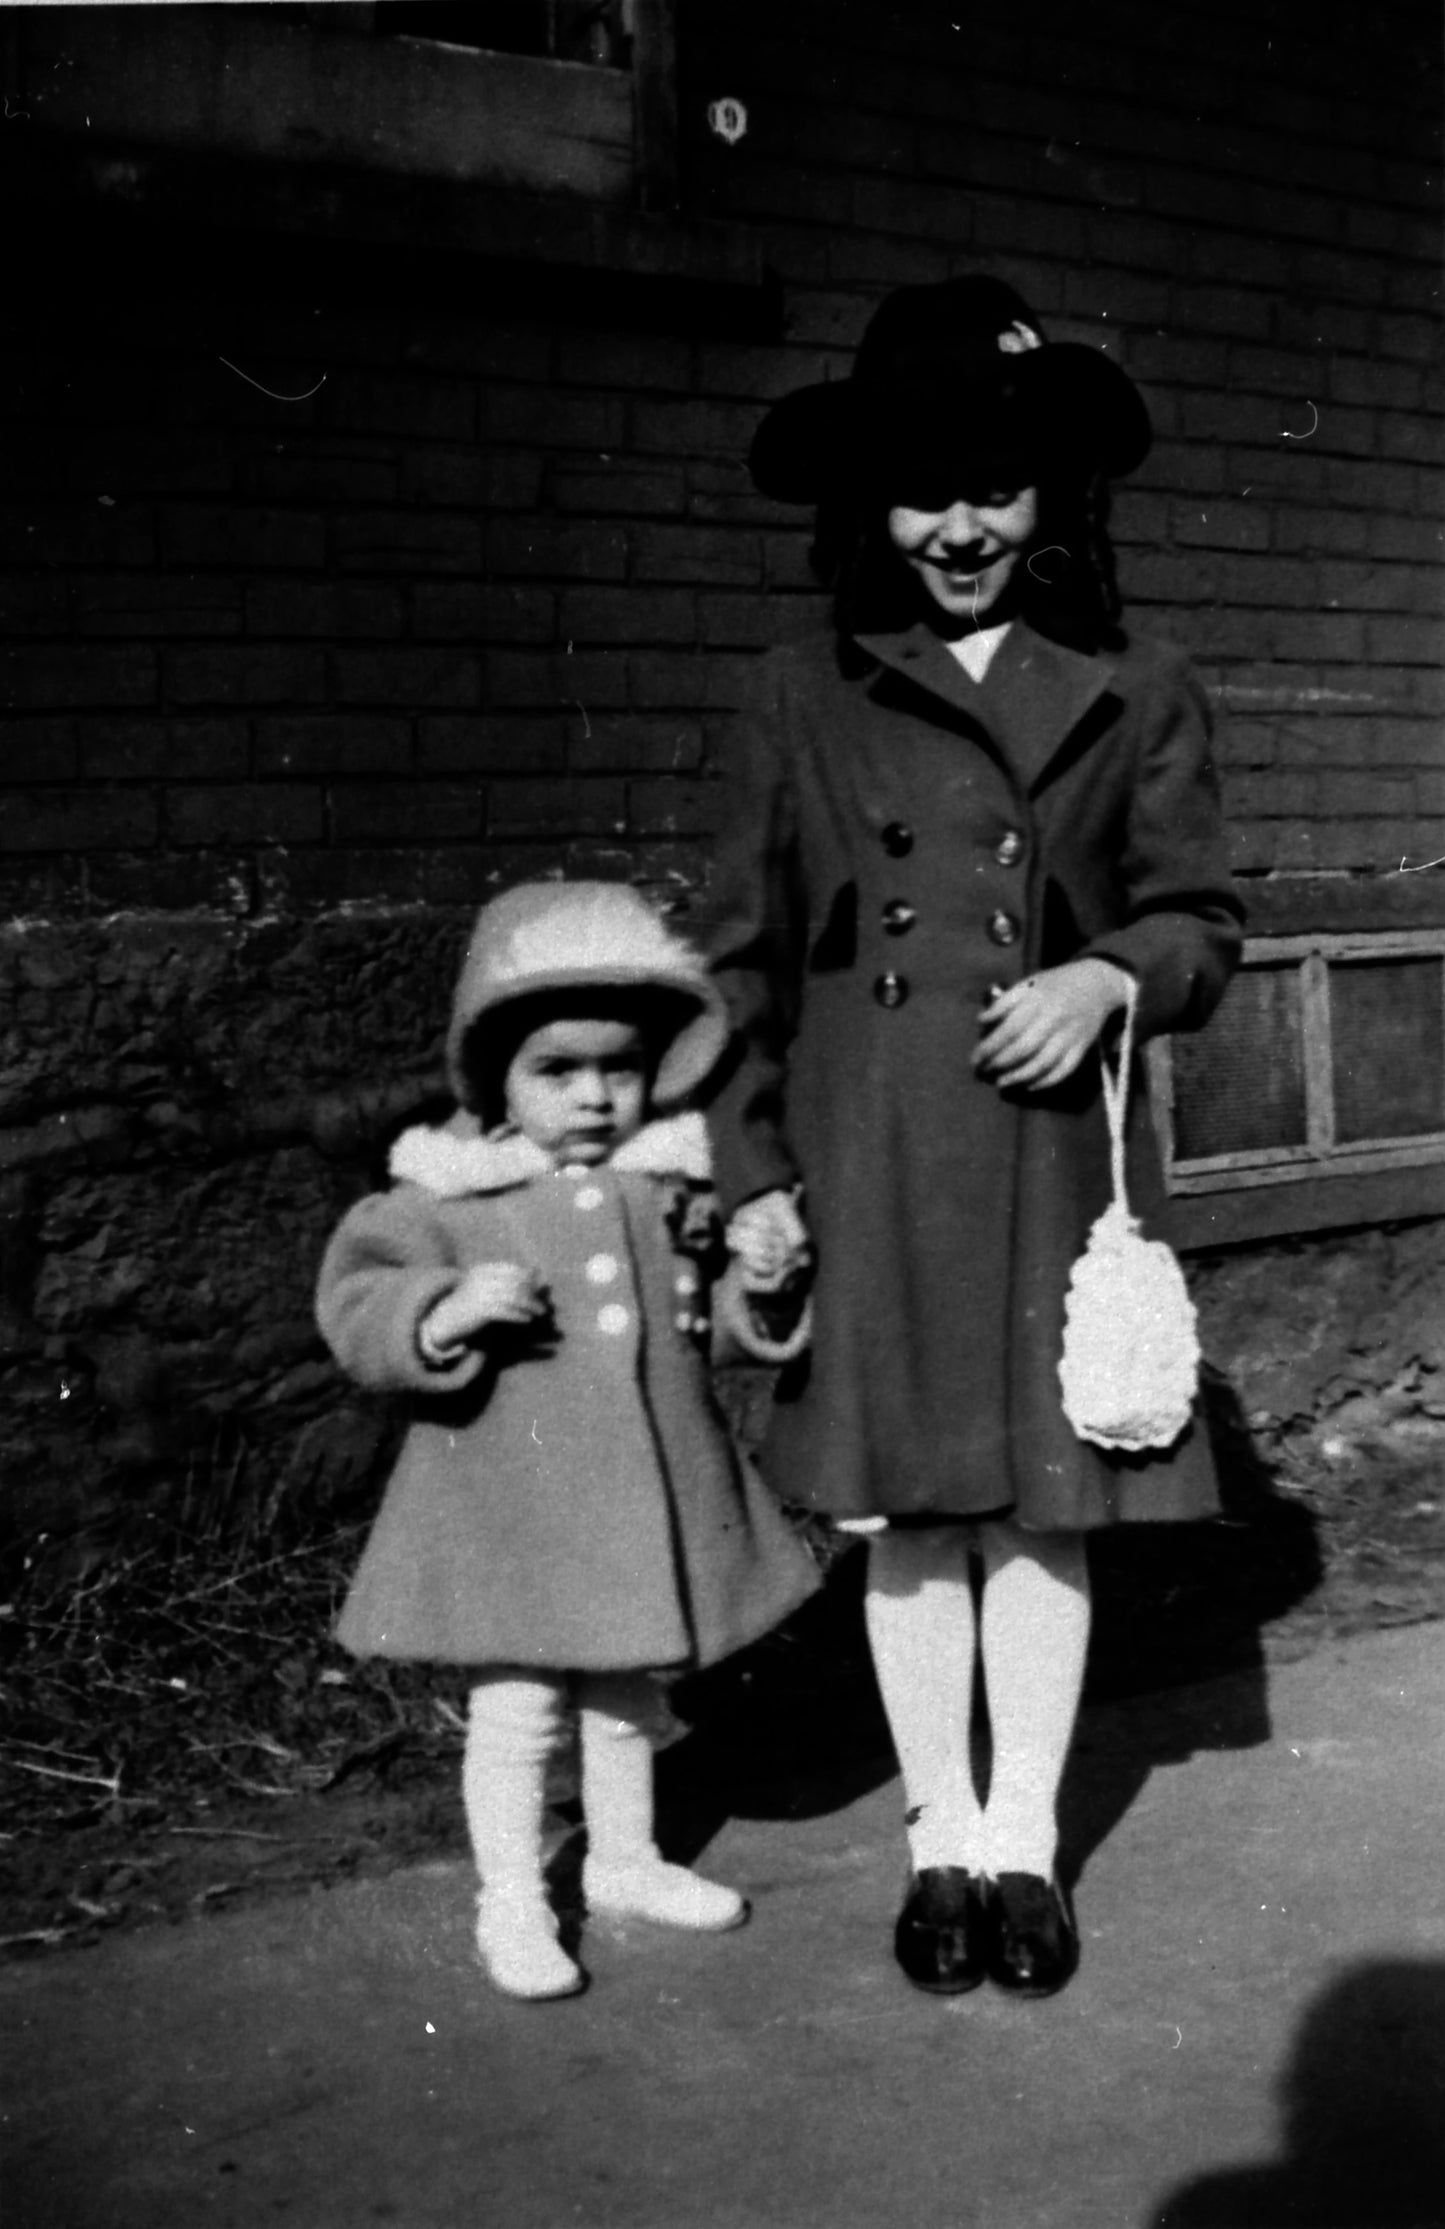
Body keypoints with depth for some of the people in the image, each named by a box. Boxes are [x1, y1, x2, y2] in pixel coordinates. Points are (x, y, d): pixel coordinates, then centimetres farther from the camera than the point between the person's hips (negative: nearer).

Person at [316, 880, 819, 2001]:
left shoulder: (679, 1184, 2)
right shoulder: (449, 1197, -10)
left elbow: (723, 1321, 13)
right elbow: (356, 1305, -13)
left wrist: (762, 1288, -9)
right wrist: (445, 1312, -31)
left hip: (651, 1493, 5)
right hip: (512, 1508, -4)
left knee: (630, 1697, 21)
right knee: (516, 1712, 4)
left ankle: (625, 1861, 41)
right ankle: (512, 1905, 22)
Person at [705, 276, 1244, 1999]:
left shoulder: (1135, 696, 4)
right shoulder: (803, 700, 3)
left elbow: (1202, 921, 7)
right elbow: (744, 956, 4)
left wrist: (1110, 976, -15)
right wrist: (749, 1171, -3)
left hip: (1055, 1161, 0)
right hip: (866, 1169, 0)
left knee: (1042, 1507, 7)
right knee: (906, 1515, 8)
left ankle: (1025, 1838, 25)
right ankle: (940, 1837, 26)